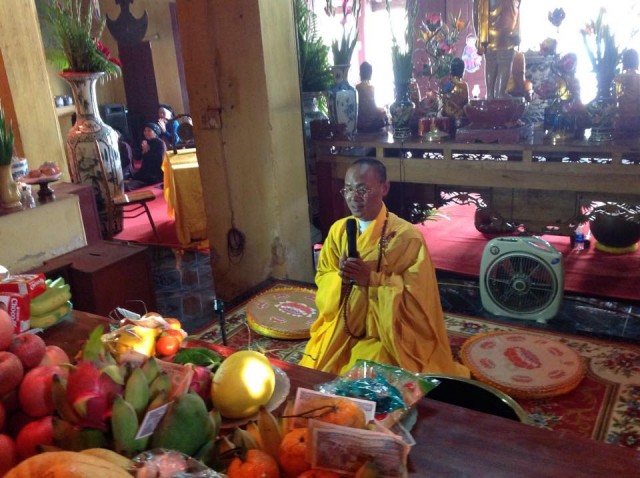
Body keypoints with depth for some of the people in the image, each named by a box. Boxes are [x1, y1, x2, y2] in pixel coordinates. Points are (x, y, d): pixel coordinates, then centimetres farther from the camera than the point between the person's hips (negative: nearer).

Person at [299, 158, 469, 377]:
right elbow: (322, 276, 6)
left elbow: (417, 295, -15)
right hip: (340, 329, 5)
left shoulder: (407, 236, -15)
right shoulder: (338, 230, 1)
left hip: (386, 335, -4)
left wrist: (372, 278, -26)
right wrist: (340, 277, -17)